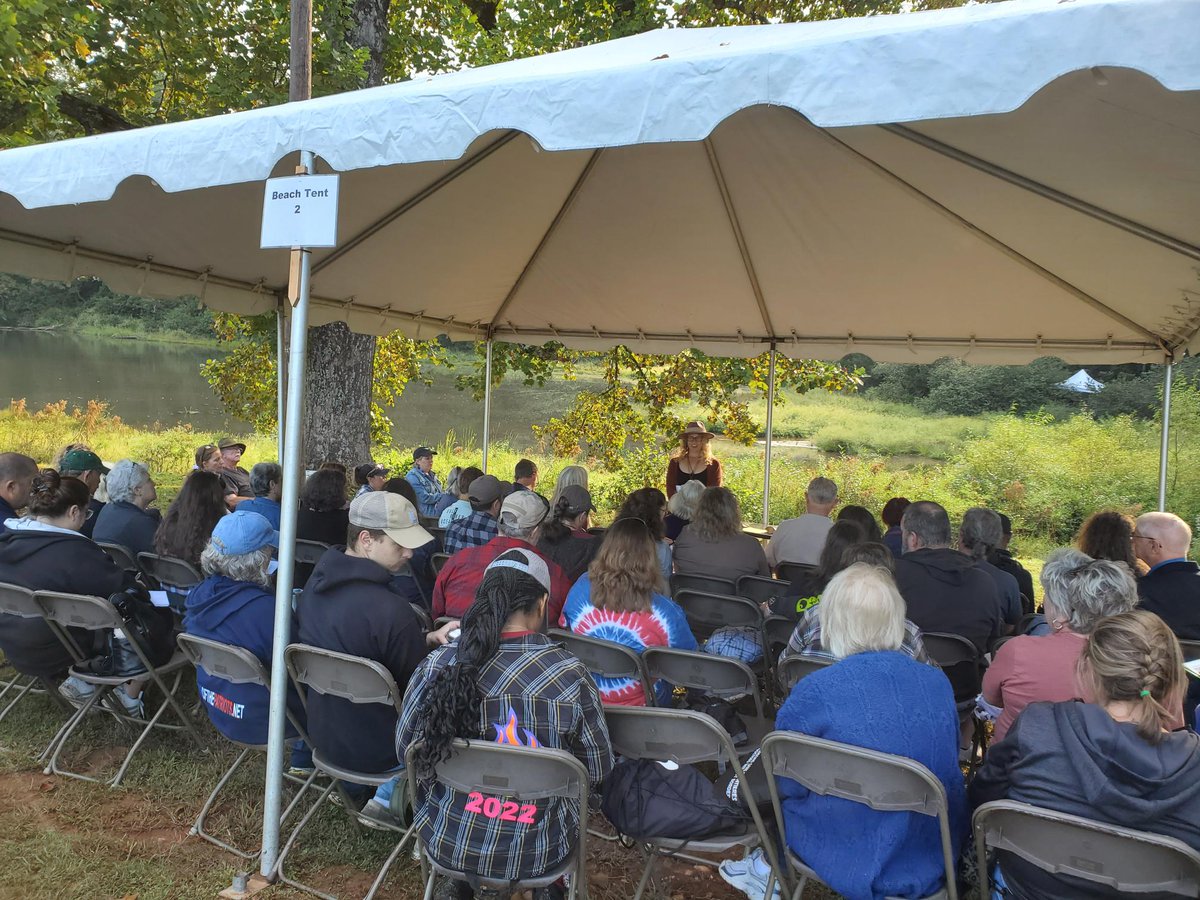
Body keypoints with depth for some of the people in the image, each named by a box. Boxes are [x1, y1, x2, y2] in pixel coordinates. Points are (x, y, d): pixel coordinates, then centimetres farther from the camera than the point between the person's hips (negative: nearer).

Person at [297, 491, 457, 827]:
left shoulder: (316, 583, -6)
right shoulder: (390, 610, -32)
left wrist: (429, 638, 0)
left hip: (323, 732, 7)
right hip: (373, 748, -7)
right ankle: (388, 798, 16)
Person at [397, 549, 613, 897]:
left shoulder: (436, 666, -16)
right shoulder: (570, 675, -22)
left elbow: (405, 751, 0)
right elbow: (598, 772, -9)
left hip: (444, 840, 2)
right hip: (534, 854, -2)